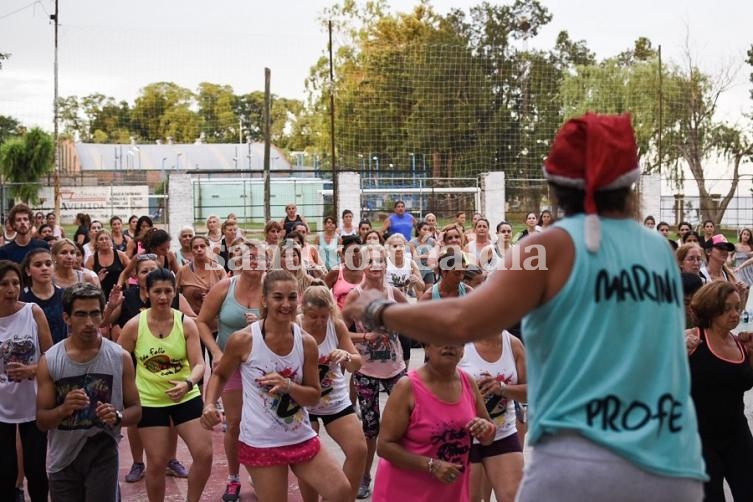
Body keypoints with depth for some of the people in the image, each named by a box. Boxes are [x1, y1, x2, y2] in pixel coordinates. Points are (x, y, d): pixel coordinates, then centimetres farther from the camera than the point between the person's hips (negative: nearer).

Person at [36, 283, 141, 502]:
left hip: (103, 455, -1)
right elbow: (42, 421, -3)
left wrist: (117, 416, -21)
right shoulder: (49, 361, -6)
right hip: (62, 458, 1)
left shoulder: (120, 357, -6)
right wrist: (63, 410, -24)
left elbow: (135, 410, 0)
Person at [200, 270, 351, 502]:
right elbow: (220, 375, 4)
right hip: (261, 443, -4)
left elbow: (314, 396, 0)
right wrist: (210, 405, -14)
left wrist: (288, 386, -19)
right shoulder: (243, 340, -12)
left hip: (302, 438, 4)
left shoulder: (306, 342, -4)